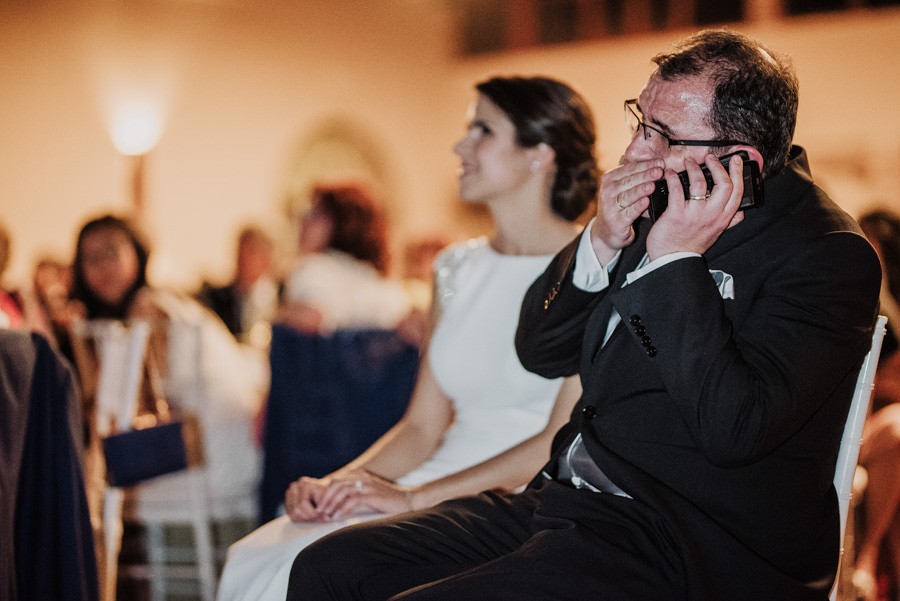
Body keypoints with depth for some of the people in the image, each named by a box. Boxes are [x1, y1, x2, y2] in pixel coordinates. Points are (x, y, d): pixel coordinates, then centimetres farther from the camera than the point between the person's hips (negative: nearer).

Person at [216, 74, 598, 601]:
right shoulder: (458, 269, 15)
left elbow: (564, 444, -14)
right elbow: (422, 427, 15)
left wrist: (415, 498, -18)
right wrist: (335, 485, -3)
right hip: (444, 489, 6)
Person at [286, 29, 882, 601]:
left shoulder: (830, 255, -12)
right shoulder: (655, 206, 10)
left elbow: (731, 429, -24)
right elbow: (540, 351, 12)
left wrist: (678, 261, -21)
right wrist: (601, 243, -6)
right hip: (569, 499, 8)